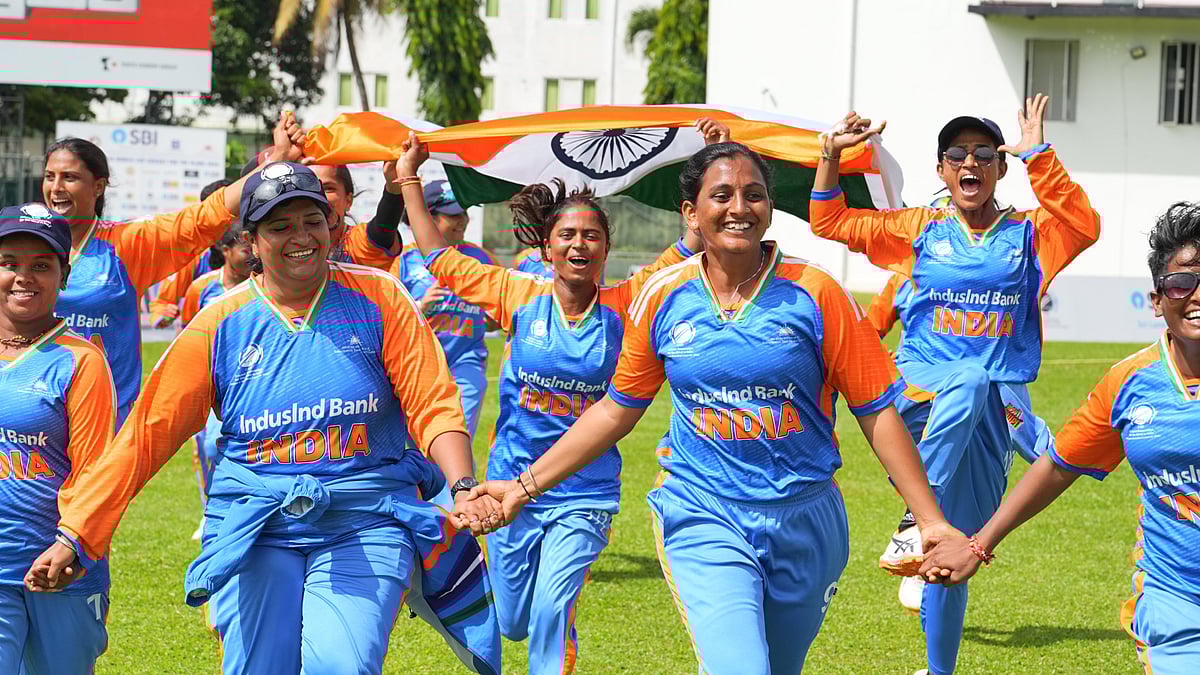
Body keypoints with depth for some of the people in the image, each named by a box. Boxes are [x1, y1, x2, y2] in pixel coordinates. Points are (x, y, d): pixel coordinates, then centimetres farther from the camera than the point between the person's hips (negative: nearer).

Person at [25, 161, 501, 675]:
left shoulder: (377, 300, 3)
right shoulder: (221, 324, 3)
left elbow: (433, 405, -1)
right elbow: (146, 434, 2)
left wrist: (462, 488, -20)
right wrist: (74, 538, -3)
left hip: (365, 526, -2)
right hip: (256, 534, 2)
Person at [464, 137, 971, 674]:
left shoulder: (814, 294, -6)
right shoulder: (663, 298, -1)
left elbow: (877, 412, -3)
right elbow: (616, 409, 11)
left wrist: (931, 520, -9)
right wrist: (525, 486, 9)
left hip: (803, 521, 1)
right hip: (702, 518, -1)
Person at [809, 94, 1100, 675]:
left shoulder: (1027, 234, 11)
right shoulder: (920, 230, 13)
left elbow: (1083, 227, -10)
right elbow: (831, 223, 16)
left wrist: (1039, 157, -15)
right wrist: (831, 156, 4)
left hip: (994, 410, 1)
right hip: (922, 394, -1)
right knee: (968, 380, -39)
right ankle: (919, 520, -45)